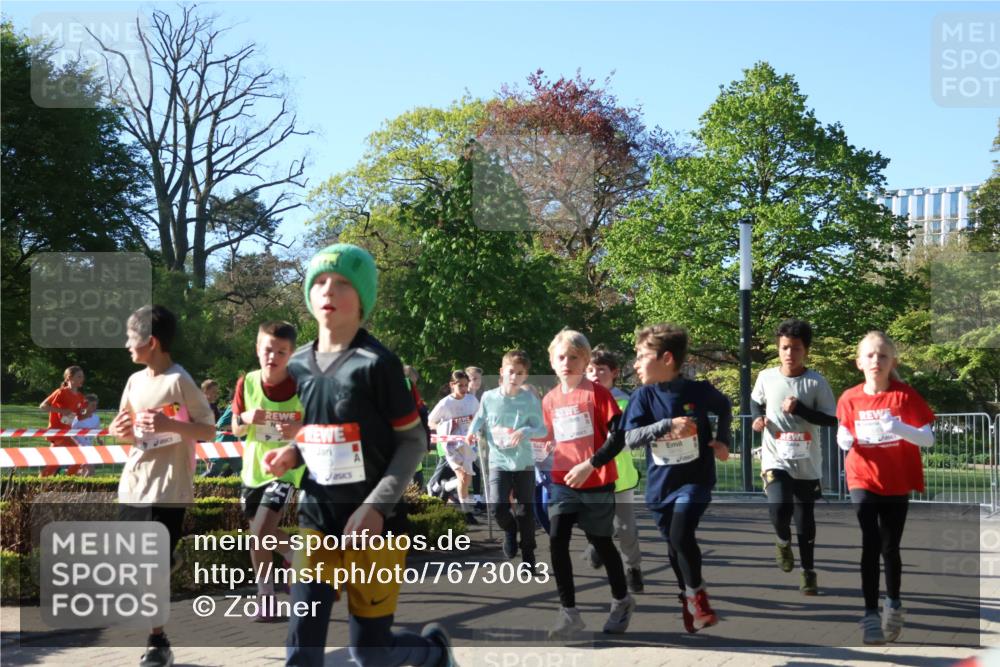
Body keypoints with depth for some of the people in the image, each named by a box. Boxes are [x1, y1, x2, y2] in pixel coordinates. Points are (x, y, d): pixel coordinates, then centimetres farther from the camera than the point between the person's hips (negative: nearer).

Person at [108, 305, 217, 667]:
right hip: (133, 483, 7)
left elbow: (209, 430, -9)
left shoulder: (180, 381, -10)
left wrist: (170, 425, -24)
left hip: (168, 487, -7)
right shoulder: (134, 381, 9)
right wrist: (120, 431, -4)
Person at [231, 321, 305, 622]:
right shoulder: (246, 383, -4)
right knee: (264, 533, 11)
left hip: (284, 468, -5)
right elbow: (236, 429, 4)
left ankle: (266, 597, 2)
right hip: (253, 469, 5)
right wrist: (245, 418, -18)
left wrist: (300, 429, -26)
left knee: (261, 532, -15)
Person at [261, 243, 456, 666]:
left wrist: (375, 507, -18)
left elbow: (413, 442, -8)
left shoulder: (377, 364, -12)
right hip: (316, 520, 5)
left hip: (372, 525, -4)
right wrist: (292, 455, -3)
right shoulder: (299, 366, 5)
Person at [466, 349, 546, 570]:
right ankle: (509, 529, 18)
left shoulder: (530, 400, -6)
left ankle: (528, 557, 21)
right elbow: (479, 420, 12)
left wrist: (526, 431, -23)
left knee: (526, 511, 5)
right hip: (499, 462, 0)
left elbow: (542, 429, -4)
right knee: (498, 506, -17)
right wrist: (472, 432, -8)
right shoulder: (489, 397, -2)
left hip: (524, 463, 0)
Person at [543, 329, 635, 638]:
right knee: (556, 542, -11)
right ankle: (569, 611, -3)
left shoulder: (598, 394, -10)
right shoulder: (550, 400, 5)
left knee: (601, 543, 10)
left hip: (597, 484, -4)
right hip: (563, 484, 4)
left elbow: (618, 437, -14)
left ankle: (622, 600, 34)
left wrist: (589, 465, -21)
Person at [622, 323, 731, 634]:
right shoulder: (643, 396, -7)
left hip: (695, 479, -3)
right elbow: (630, 437, -18)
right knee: (673, 545, 13)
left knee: (681, 536, -21)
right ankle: (689, 599, 35)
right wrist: (667, 424, -28)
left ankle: (696, 594, 3)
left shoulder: (699, 391, -9)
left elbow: (725, 408, 12)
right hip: (660, 483, 3)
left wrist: (722, 440, 1)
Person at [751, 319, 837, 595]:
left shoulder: (817, 382, -7)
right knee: (779, 508, -22)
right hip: (775, 460, 0)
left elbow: (831, 419, -8)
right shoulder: (766, 377, 0)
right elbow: (756, 401, 19)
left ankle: (808, 572, 26)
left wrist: (799, 408, -19)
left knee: (805, 520, 8)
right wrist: (758, 417, -3)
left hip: (807, 464, 0)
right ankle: (783, 541, 12)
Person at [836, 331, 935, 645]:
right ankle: (870, 615, -8)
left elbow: (928, 439, -11)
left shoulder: (905, 395, -9)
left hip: (897, 484, 0)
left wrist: (899, 428, -29)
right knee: (870, 545, -12)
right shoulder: (850, 398, -4)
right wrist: (845, 441, -16)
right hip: (863, 481, 0)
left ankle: (893, 605, 33)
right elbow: (843, 436, 8)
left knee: (890, 548, 10)